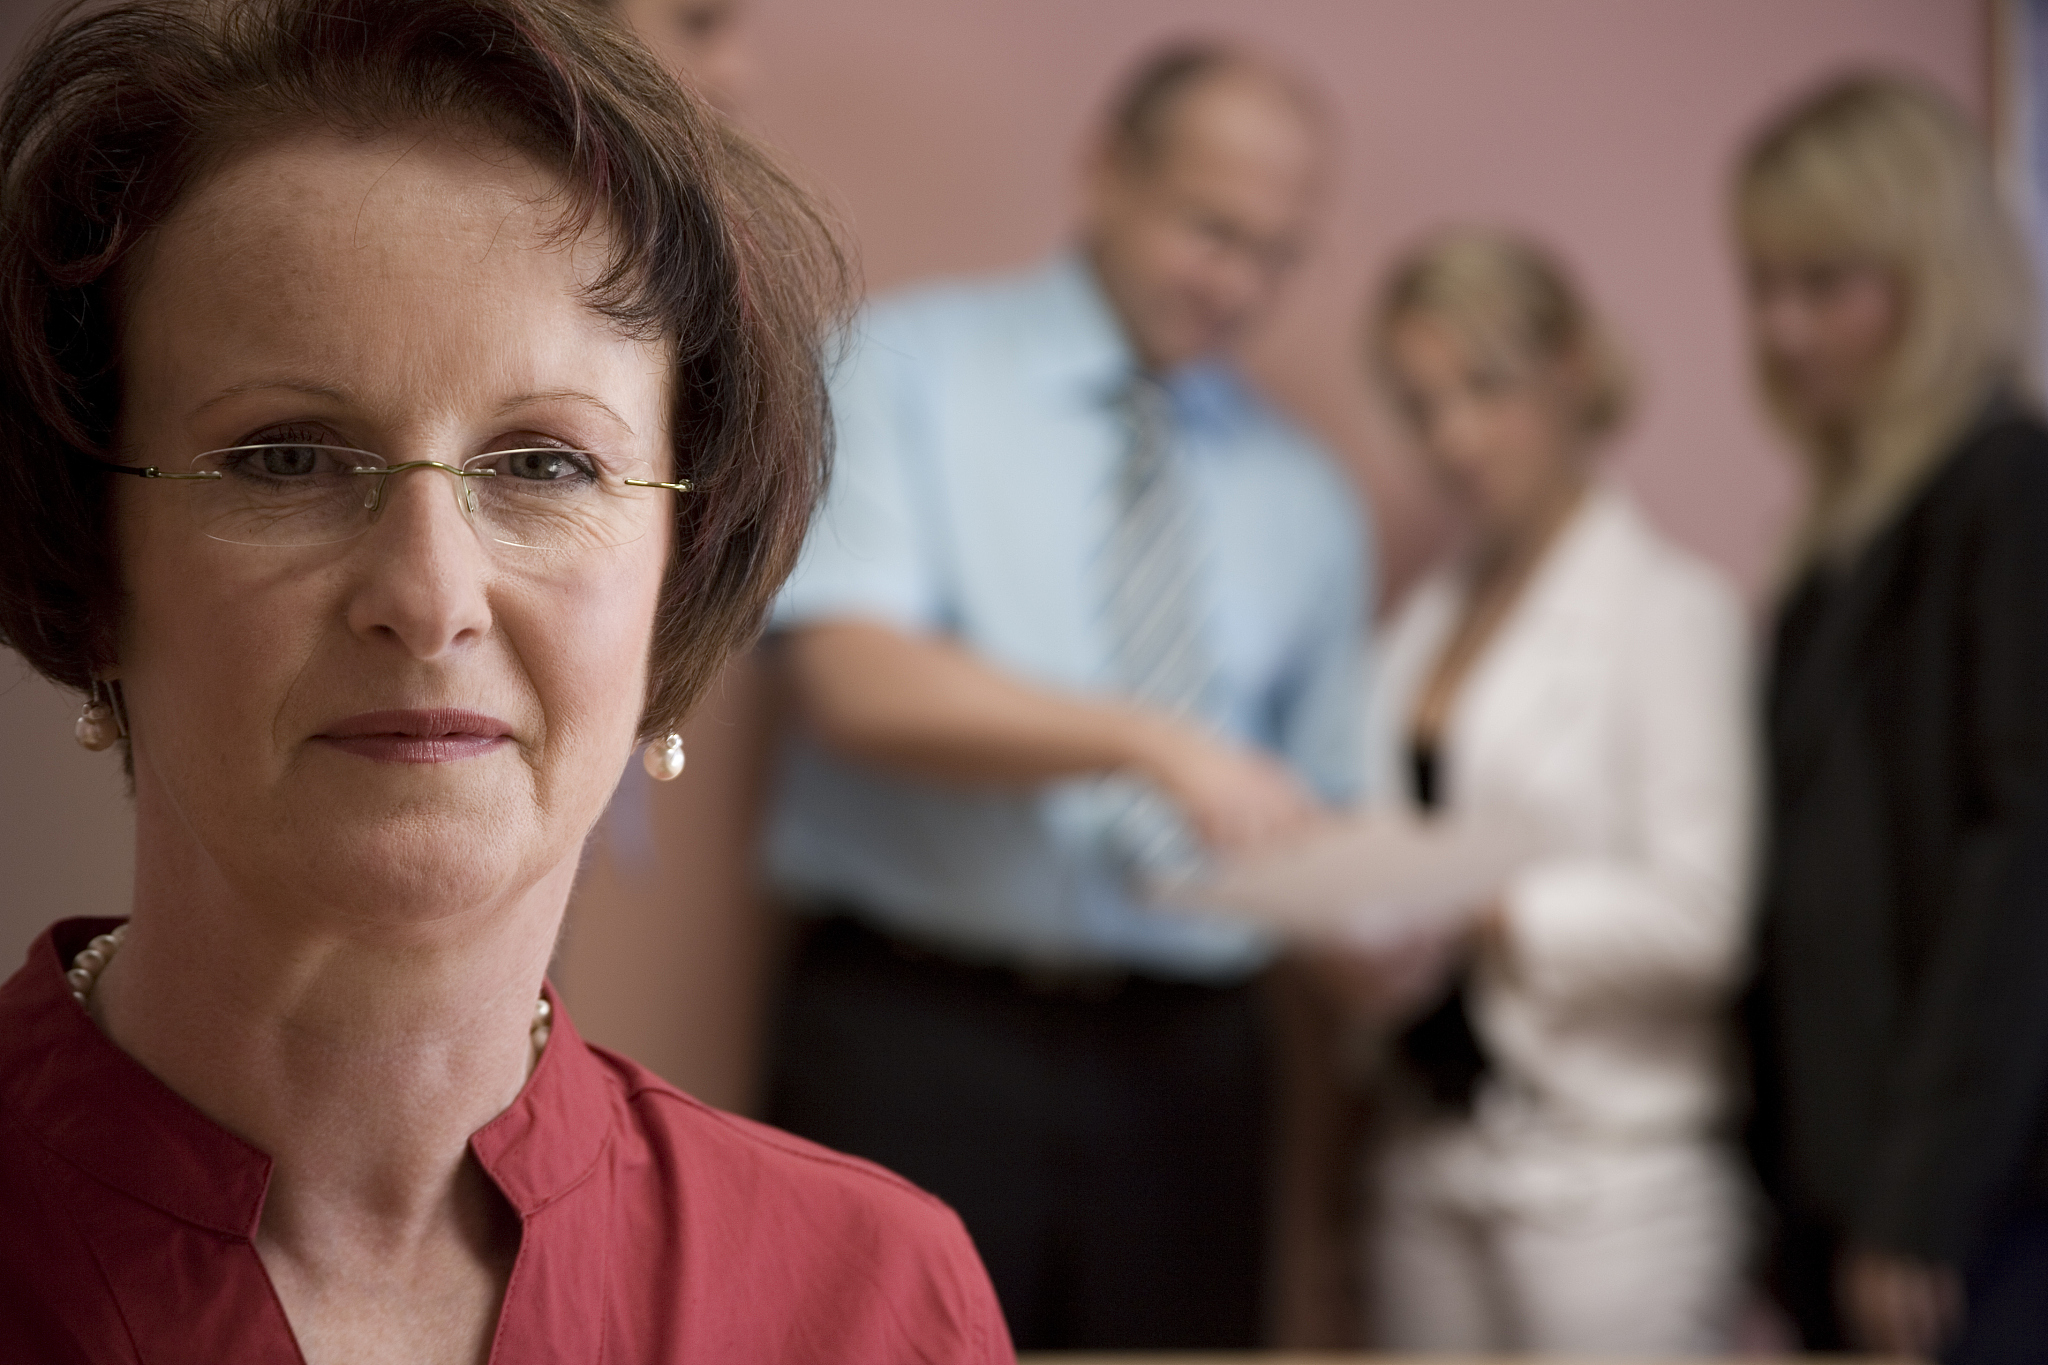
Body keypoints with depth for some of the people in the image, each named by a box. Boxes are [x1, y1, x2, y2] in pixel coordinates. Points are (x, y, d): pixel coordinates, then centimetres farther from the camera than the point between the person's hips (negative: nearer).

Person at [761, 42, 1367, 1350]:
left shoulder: (1304, 494, 15)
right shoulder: (909, 364, 2)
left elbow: (1314, 816, 17)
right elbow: (858, 684, -13)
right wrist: (1148, 741, -25)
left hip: (1185, 1068, 4)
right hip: (915, 1040, -4)